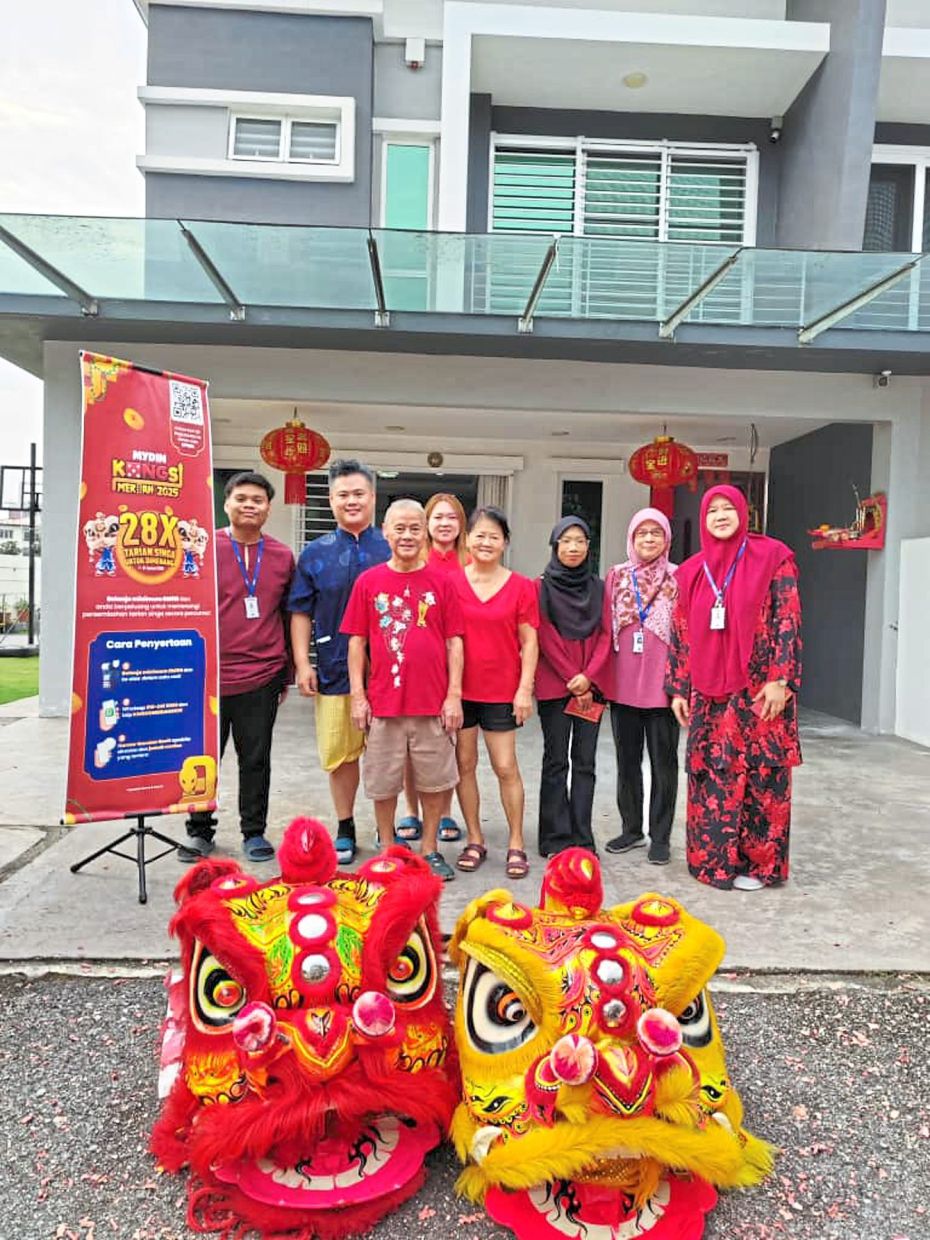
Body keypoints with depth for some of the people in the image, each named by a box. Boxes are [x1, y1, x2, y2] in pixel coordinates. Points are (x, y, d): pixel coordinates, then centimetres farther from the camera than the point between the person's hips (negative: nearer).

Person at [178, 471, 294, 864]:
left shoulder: (283, 556, 7)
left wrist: (286, 675, 13)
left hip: (262, 677, 1)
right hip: (208, 675, -1)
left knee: (256, 759, 9)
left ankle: (254, 832, 22)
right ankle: (199, 831, 26)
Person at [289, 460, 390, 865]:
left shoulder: (393, 550, 3)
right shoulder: (315, 554, 7)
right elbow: (301, 613, 7)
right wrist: (303, 663, -2)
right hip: (334, 671, 1)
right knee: (339, 754, 9)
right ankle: (345, 829, 26)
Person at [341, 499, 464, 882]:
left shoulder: (441, 582, 1)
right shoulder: (368, 581, 1)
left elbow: (454, 642, 2)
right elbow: (357, 641, 3)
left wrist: (454, 695, -3)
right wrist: (357, 695, -2)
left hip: (433, 703, 0)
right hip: (383, 703, 0)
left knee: (434, 781, 11)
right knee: (383, 784, 11)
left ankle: (430, 850, 29)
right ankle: (387, 851, 28)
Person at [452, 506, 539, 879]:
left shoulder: (521, 587, -1)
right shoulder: (450, 582, 0)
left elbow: (529, 642, 0)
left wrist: (525, 689, -6)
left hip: (502, 691, -1)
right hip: (459, 689, 1)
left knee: (506, 768, 4)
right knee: (465, 764, 9)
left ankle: (516, 844, 18)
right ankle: (475, 840, 23)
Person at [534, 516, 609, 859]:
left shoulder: (598, 588, 10)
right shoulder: (542, 587, 1)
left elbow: (604, 635, 4)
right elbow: (545, 638, -5)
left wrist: (588, 676, -10)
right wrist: (572, 680, -10)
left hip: (590, 686, 3)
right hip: (554, 685, -3)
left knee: (585, 762, 5)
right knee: (556, 761, 2)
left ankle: (582, 838, 11)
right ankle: (556, 838, 9)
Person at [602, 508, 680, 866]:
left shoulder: (678, 579, -2)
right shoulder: (616, 576, 5)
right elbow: (605, 629, 5)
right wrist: (599, 675, 0)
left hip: (662, 685, -3)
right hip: (622, 685, 3)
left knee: (663, 762, 6)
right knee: (627, 760, 13)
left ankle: (660, 836, 18)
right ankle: (631, 829, 28)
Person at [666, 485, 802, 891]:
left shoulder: (771, 557, -1)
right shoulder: (692, 571, 10)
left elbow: (787, 622, -6)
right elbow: (682, 634, 10)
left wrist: (780, 680, -14)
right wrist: (678, 689, 7)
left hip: (759, 689, -3)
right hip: (709, 693, 4)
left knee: (761, 773, 1)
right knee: (710, 773, 6)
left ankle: (758, 862, 15)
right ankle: (713, 858, 19)